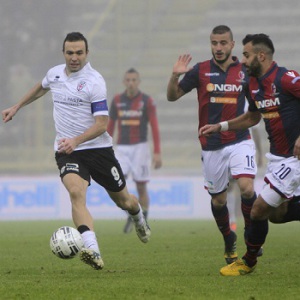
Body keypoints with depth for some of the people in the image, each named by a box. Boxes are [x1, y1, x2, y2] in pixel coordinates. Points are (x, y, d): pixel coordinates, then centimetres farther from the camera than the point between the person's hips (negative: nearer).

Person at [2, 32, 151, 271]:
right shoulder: (54, 74, 2)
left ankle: (139, 219, 52)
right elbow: (41, 88, 29)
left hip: (98, 148, -2)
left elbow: (102, 124, -19)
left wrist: (76, 140, -33)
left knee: (122, 199, 13)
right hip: (67, 152, 3)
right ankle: (92, 251, -40)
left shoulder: (95, 81, -15)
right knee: (76, 192, -27)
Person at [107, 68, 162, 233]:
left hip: (140, 147, -2)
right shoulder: (117, 100, 6)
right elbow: (110, 126, 12)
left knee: (141, 187, 0)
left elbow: (154, 127, -5)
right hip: (122, 148, 2)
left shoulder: (147, 101, -3)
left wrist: (157, 153, -12)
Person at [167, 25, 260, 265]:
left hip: (240, 141, -1)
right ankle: (229, 240, 33)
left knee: (247, 188, -21)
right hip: (212, 146, 1)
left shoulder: (245, 72, 2)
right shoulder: (200, 71, -1)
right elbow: (172, 96, 4)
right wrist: (175, 76, -14)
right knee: (218, 200, 7)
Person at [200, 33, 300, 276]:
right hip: (278, 156, 9)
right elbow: (252, 117, 24)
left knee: (260, 209, -4)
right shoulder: (254, 84, 7)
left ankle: (248, 262, 14)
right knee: (277, 213, 12)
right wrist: (220, 127, 15)